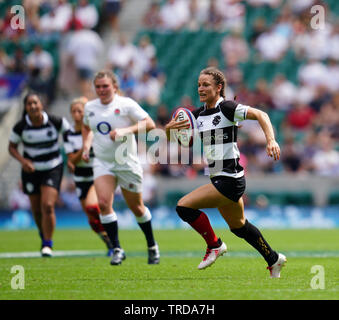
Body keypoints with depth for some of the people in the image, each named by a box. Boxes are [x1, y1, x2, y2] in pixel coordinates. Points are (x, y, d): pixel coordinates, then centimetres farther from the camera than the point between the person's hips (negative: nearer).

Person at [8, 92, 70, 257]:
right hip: (31, 169, 2)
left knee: (48, 206, -17)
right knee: (37, 209, 10)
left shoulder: (55, 122, -17)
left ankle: (47, 244, -4)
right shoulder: (20, 126, -15)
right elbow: (12, 147, -2)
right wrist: (23, 161, -20)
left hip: (53, 169, -2)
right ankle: (44, 235, 40)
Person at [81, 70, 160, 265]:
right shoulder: (90, 107, 6)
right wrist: (86, 146, 10)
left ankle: (152, 247, 29)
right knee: (103, 203, -18)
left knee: (137, 208, 7)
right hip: (102, 162, 3)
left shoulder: (126, 104, -9)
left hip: (127, 163, -3)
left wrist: (125, 130, -26)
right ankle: (117, 249, -11)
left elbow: (149, 124, -14)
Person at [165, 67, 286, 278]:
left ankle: (215, 245, 2)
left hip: (230, 179, -9)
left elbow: (260, 115, -17)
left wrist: (271, 140, -31)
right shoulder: (198, 115, 11)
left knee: (184, 206, -15)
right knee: (238, 226, 21)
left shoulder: (227, 108, -11)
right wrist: (169, 129, -8)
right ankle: (274, 260, 37)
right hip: (219, 179, 9)